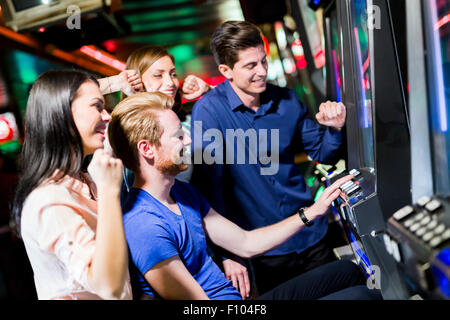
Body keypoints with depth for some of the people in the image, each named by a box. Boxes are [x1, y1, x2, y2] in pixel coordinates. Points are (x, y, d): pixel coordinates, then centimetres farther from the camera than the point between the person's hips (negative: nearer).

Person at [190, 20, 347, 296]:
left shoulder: (286, 100, 0)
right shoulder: (208, 111, -14)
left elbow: (322, 154, 10)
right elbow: (208, 185, -19)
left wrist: (333, 129, -12)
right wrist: (228, 255, -23)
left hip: (311, 238, 5)